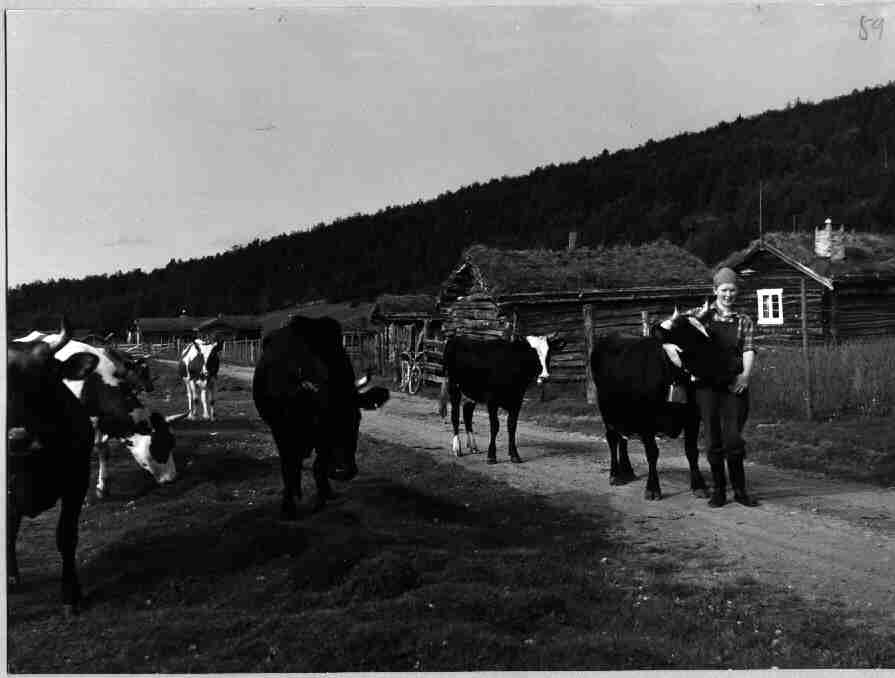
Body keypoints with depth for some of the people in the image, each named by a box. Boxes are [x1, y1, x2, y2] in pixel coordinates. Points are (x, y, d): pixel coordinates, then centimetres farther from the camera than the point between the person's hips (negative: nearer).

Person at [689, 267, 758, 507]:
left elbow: (748, 349, 1)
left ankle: (740, 490, 9)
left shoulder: (744, 320, 12)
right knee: (713, 439, 3)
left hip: (734, 384, 0)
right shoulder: (702, 314, 10)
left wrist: (746, 373, -17)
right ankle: (719, 490, 15)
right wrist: (698, 316, -10)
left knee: (733, 438, -5)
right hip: (707, 383, 0)